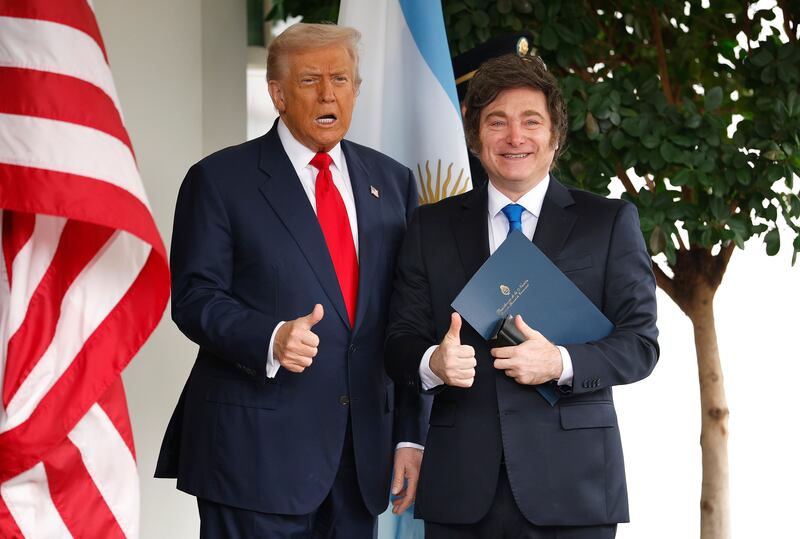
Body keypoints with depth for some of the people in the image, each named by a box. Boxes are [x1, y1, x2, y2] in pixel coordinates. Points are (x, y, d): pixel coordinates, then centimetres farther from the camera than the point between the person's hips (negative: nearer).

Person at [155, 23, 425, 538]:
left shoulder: (391, 181, 13)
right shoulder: (220, 179, 0)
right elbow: (194, 298, -6)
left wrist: (410, 435, 8)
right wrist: (271, 339, -24)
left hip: (364, 448, 4)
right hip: (255, 447, -4)